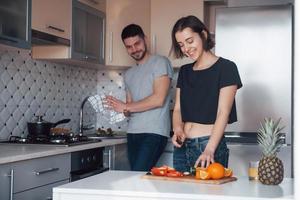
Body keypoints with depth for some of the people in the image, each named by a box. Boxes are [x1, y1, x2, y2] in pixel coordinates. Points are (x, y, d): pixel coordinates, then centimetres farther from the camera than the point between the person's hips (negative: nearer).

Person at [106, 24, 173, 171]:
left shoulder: (160, 62, -1)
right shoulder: (129, 74, 21)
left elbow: (158, 99, -12)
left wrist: (125, 106, -6)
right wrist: (125, 110, -4)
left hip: (154, 133, -7)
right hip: (133, 132, 7)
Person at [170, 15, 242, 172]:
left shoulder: (226, 68, -4)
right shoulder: (184, 71, 15)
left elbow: (223, 112, -12)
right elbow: (178, 108, 13)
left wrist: (209, 150, -22)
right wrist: (177, 129, -9)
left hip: (210, 144, -5)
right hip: (182, 146, 5)